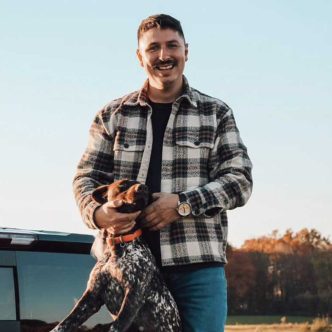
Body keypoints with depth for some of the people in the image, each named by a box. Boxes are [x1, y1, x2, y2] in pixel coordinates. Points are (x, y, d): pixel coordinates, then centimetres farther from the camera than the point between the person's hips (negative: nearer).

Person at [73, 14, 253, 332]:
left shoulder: (216, 114, 10)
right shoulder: (112, 115, 12)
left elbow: (239, 180, 3)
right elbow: (86, 177, 11)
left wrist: (182, 204, -12)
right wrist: (97, 213, -13)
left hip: (198, 263, -1)